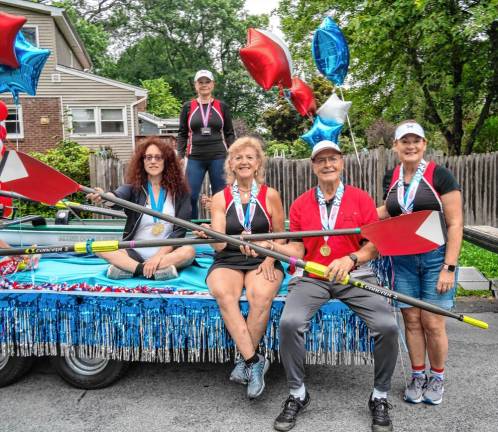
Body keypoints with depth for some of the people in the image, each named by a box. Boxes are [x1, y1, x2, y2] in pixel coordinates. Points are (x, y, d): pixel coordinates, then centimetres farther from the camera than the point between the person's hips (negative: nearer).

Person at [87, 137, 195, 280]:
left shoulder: (179, 190, 0)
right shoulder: (134, 188, 0)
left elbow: (180, 229, -6)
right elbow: (117, 197, -23)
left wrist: (159, 255, -18)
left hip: (167, 253, -1)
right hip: (135, 253, 1)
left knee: (189, 251, -31)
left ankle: (128, 268, -27)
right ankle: (159, 270, -30)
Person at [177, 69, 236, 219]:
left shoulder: (222, 106, 7)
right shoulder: (188, 107, 8)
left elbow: (229, 134, 10)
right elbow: (182, 134, 10)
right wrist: (180, 156, 1)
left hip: (218, 157, 0)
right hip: (195, 158, 1)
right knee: (190, 196, -4)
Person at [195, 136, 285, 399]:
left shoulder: (270, 195, 7)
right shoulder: (220, 198, 8)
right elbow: (219, 243, -1)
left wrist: (270, 258, -8)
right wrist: (210, 236, -24)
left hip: (263, 261, 0)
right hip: (228, 262, 1)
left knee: (261, 296, -33)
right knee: (223, 293, -33)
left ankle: (244, 361, -14)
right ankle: (254, 361, -25)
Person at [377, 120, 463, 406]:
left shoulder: (440, 175, -8)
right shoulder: (392, 178, 6)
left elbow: (455, 224, -10)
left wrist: (449, 268, -15)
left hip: (435, 258, -4)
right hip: (402, 260, 4)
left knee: (432, 322, 1)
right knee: (412, 320, 9)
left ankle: (437, 379, 24)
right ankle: (418, 377, 27)